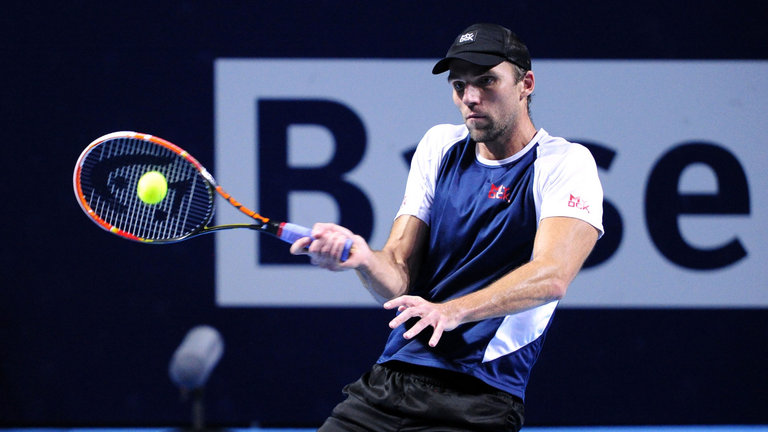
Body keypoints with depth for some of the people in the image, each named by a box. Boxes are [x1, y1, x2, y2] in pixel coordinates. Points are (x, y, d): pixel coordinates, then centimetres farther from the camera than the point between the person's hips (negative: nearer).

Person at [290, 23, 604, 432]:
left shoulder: (565, 163, -2)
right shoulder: (440, 146, 13)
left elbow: (551, 276, -19)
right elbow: (398, 278, 6)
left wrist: (450, 311, -33)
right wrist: (362, 257, -18)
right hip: (384, 383, 4)